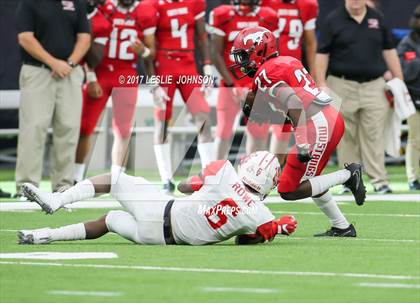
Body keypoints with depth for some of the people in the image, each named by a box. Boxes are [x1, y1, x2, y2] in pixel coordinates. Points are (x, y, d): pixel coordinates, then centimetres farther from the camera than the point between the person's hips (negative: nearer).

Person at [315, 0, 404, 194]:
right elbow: (322, 54, 0)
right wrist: (321, 83, -8)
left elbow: (389, 51, 14)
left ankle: (379, 180, -4)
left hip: (374, 86, 2)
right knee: (346, 137, 2)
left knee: (374, 135, -3)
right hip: (342, 86, -2)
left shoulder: (378, 19, 10)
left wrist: (399, 81, 10)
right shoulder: (333, 21, 1)